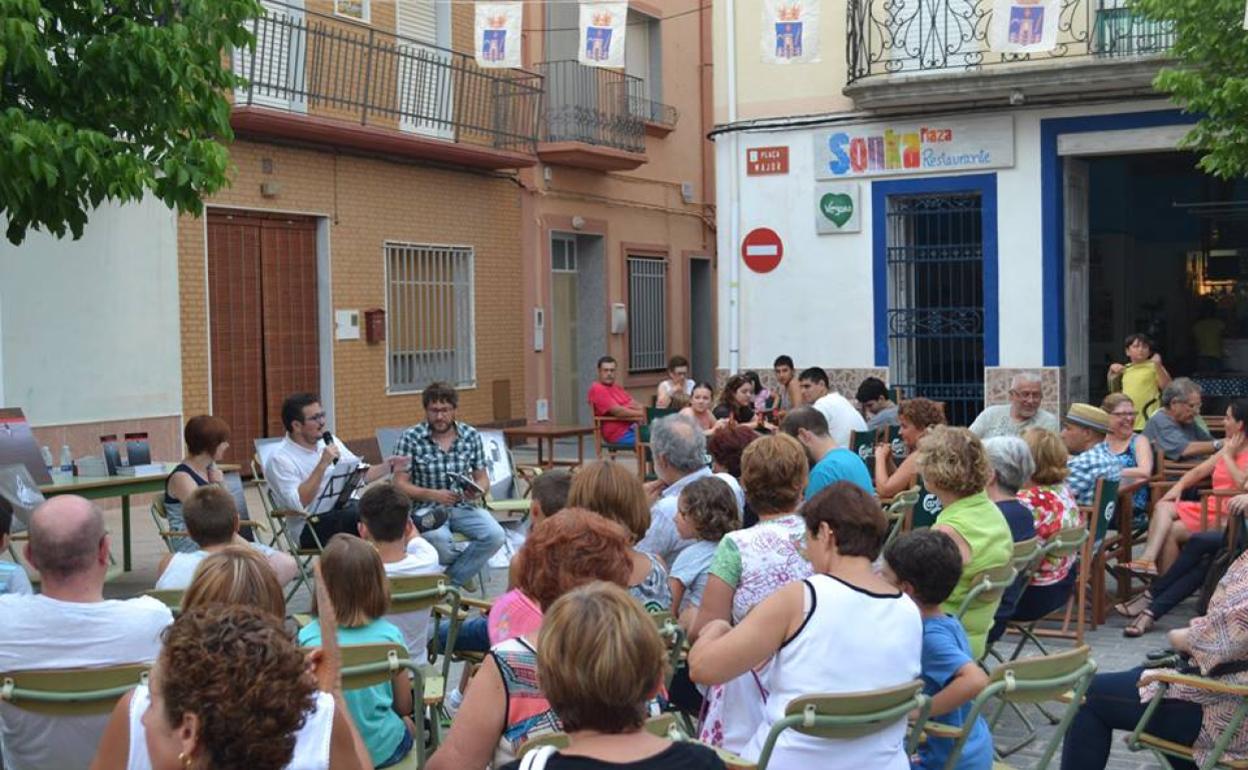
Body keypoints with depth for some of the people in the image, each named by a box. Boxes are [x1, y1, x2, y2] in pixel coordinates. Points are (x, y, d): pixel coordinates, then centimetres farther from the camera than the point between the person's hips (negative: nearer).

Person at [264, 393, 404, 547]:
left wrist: (388, 467, 3)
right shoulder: (280, 459, -8)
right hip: (311, 527, -7)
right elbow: (298, 504, -21)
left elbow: (361, 473, 21)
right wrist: (323, 465, -22)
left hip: (347, 508, 7)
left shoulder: (329, 441, 14)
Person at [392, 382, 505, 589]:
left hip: (463, 506, 3)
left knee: (495, 535, -26)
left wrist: (477, 491, -13)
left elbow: (482, 477, 12)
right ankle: (464, 574, -1)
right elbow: (400, 484, -5)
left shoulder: (471, 436, 5)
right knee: (439, 539, -37)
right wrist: (433, 494, -20)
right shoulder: (410, 438, -5)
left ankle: (450, 582, -8)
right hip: (427, 508, -3)